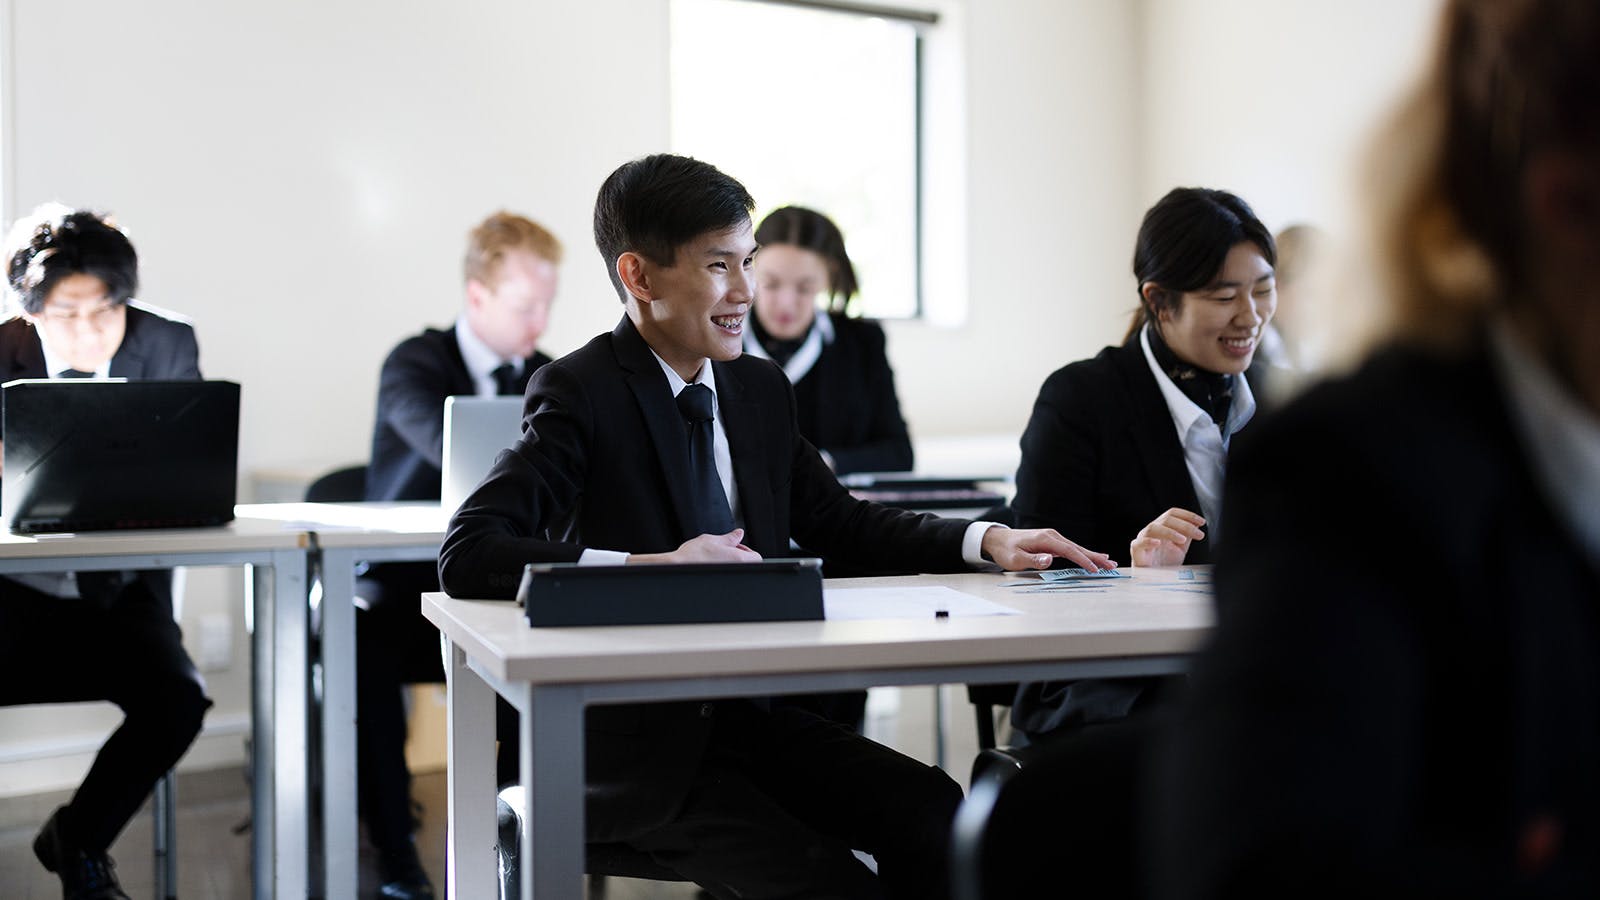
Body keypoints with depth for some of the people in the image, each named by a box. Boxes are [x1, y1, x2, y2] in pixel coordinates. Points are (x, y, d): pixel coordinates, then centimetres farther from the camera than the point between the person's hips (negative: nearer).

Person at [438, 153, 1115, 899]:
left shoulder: (760, 390, 10)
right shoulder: (579, 392, -10)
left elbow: (838, 524, 21)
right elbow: (467, 556, -22)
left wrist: (988, 542, 6)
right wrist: (651, 566, -31)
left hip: (754, 717, 6)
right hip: (638, 742, -6)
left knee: (934, 815, -18)